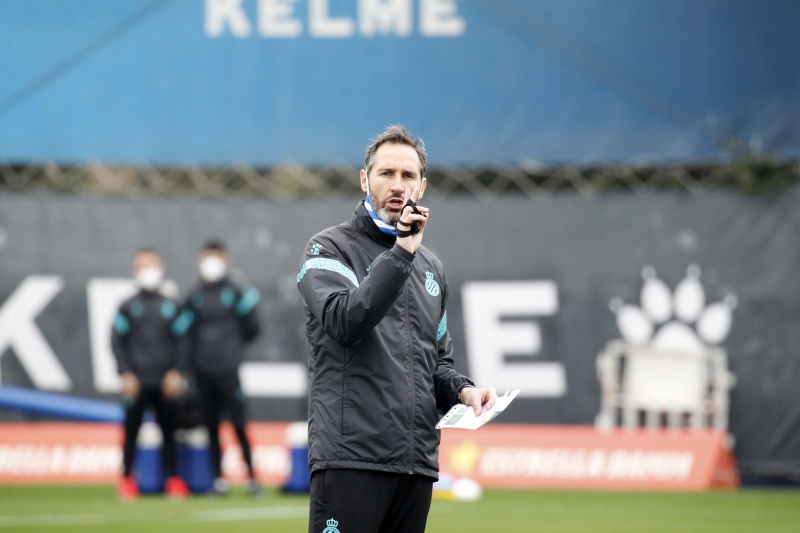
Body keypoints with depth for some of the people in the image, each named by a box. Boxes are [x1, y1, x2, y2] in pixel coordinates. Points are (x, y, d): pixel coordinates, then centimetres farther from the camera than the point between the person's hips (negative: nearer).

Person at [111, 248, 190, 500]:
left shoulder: (170, 307, 9)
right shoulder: (128, 307, 3)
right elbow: (117, 341, 1)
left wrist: (175, 372, -2)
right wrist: (126, 374, -7)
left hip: (164, 382, 2)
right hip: (137, 382, -2)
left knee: (168, 430, 2)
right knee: (132, 430, 0)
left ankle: (173, 479, 7)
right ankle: (126, 479, 9)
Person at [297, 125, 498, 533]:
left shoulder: (429, 267, 21)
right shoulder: (330, 249, 2)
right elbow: (346, 322, -16)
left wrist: (461, 390, 8)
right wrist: (401, 253, -17)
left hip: (417, 464, 6)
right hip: (350, 457, -6)